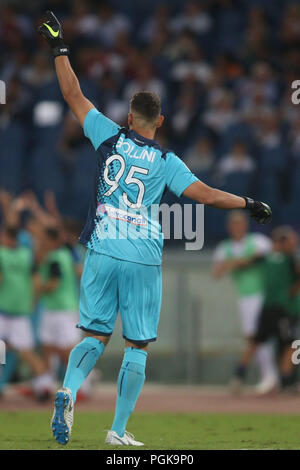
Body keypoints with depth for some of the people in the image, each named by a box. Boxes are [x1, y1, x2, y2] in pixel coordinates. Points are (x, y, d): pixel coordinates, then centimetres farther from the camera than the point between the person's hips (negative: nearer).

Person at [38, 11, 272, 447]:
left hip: (102, 253, 2)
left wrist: (59, 47, 15)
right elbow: (207, 194, -5)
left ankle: (68, 391, -20)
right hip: (144, 260, -1)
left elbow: (74, 95, 7)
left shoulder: (110, 137, 2)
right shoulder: (166, 161, 0)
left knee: (95, 335, 9)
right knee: (137, 346, 6)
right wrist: (249, 204, 9)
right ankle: (119, 431, 4)